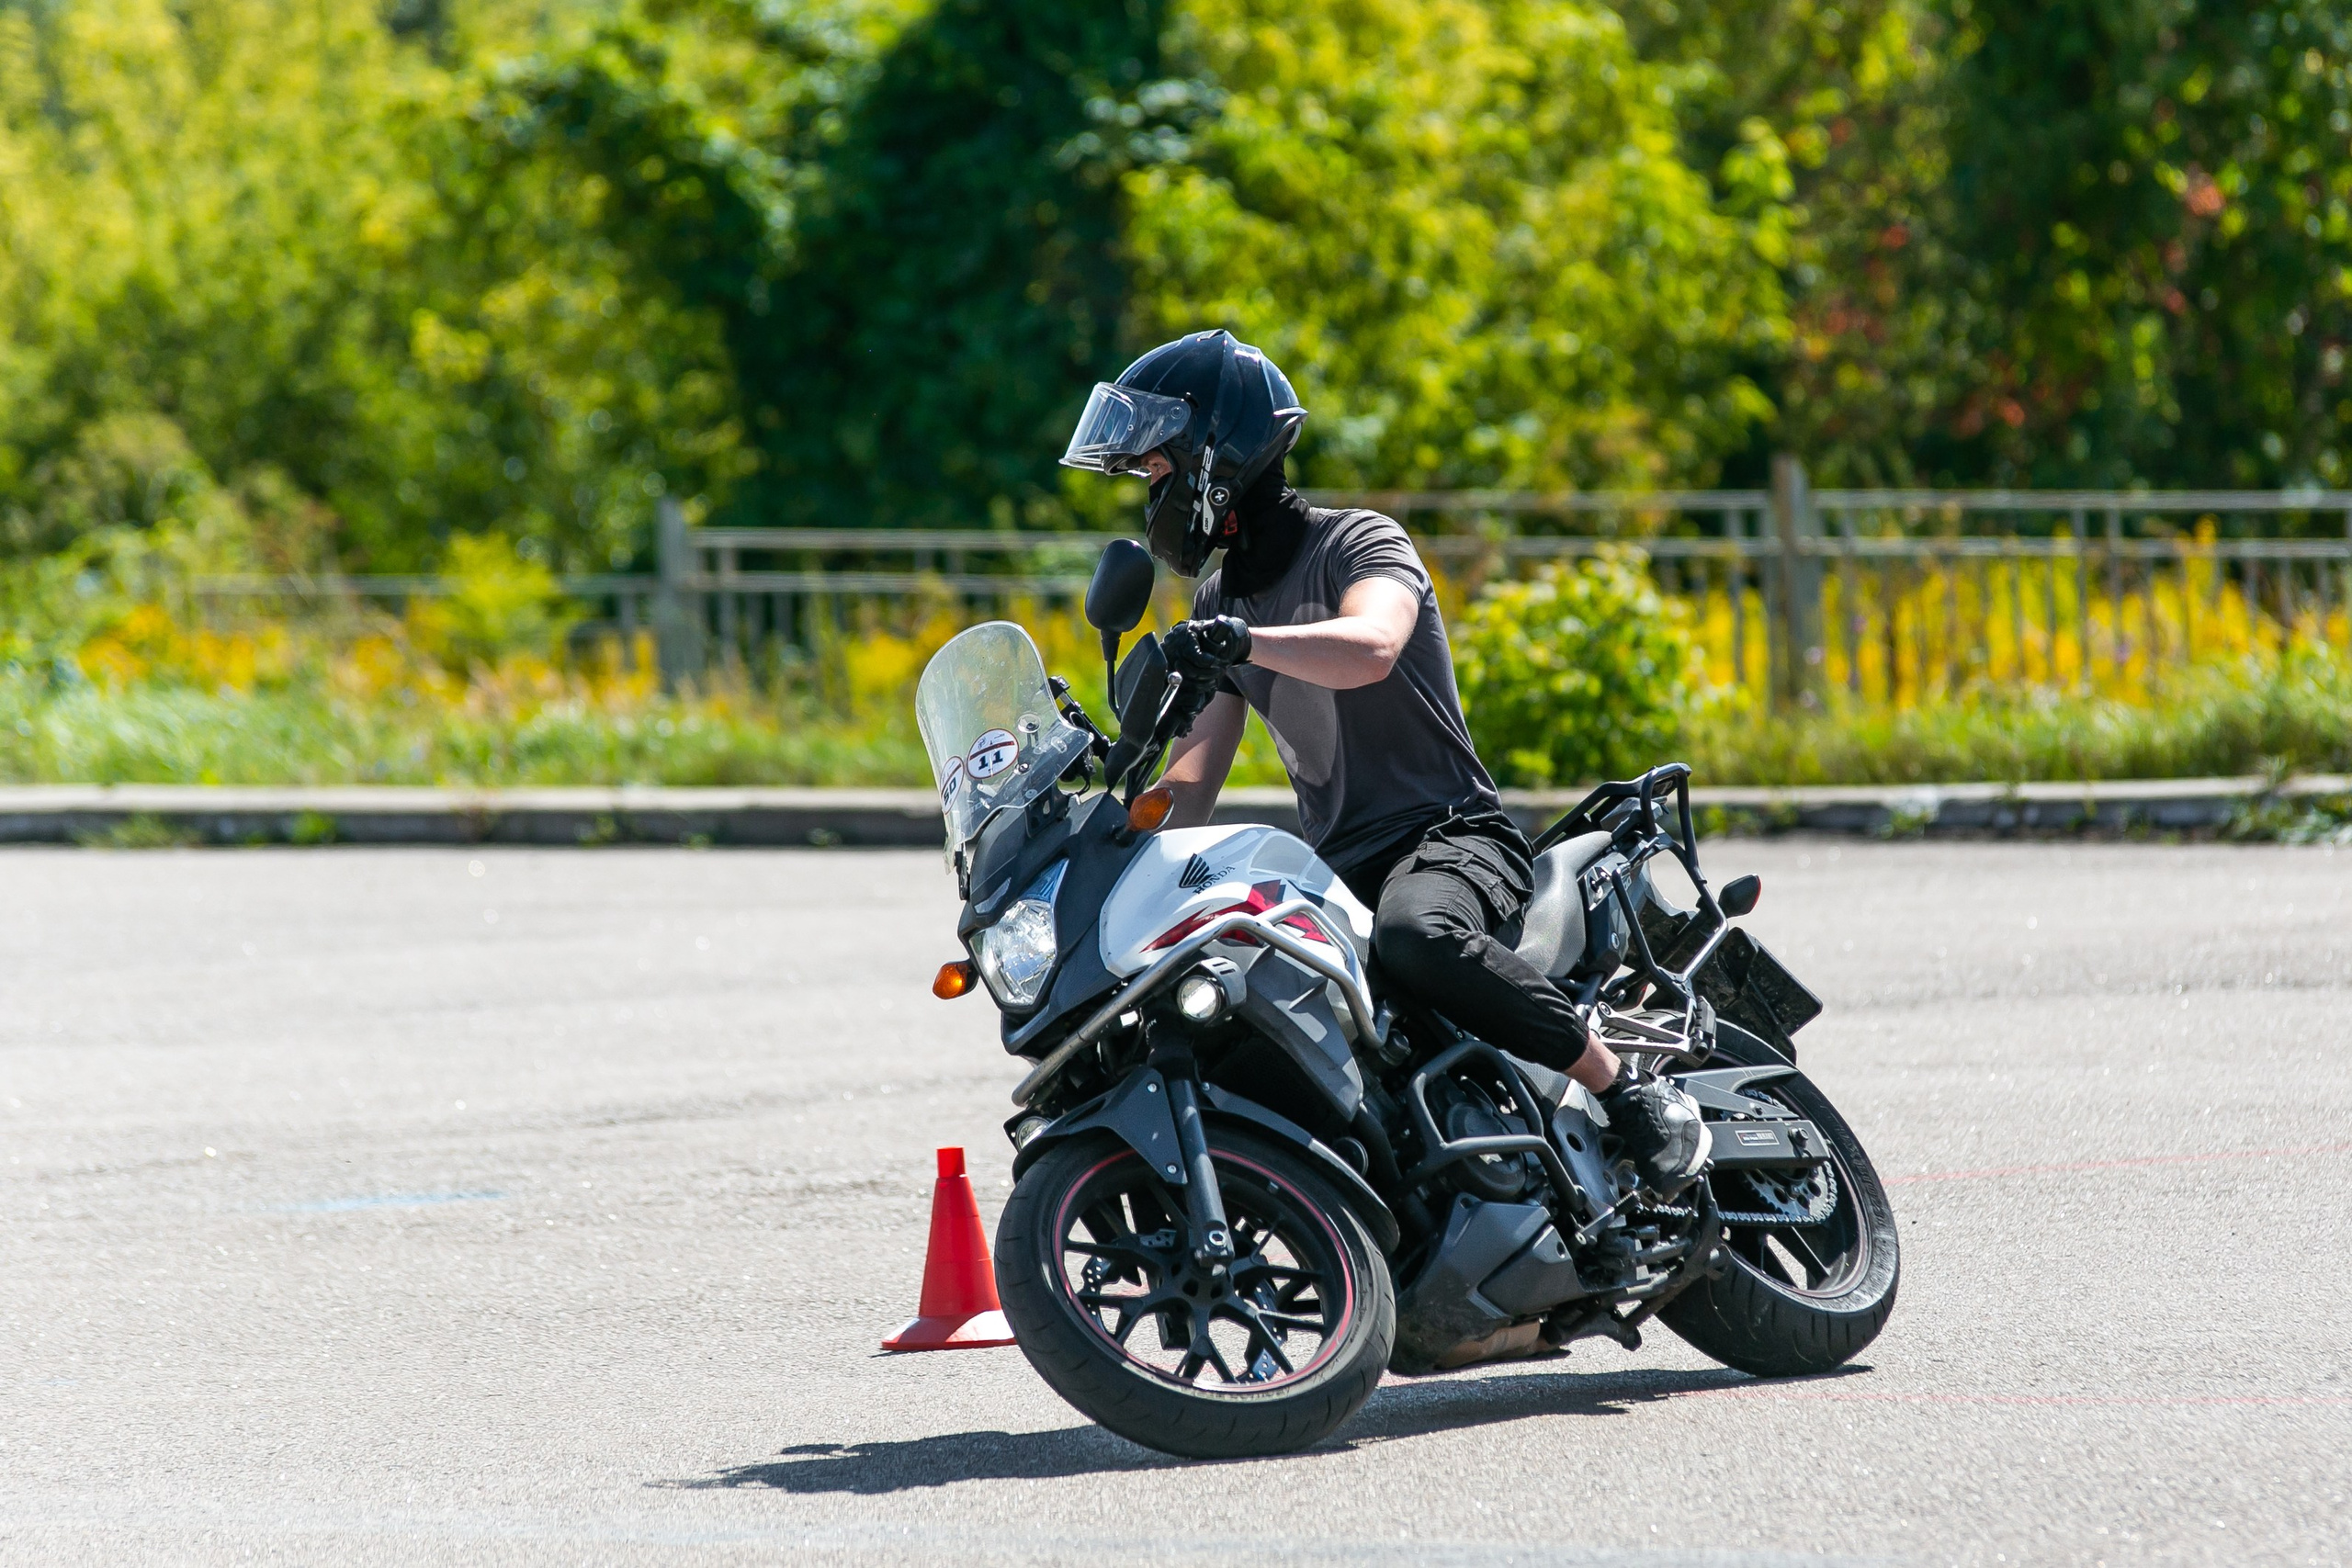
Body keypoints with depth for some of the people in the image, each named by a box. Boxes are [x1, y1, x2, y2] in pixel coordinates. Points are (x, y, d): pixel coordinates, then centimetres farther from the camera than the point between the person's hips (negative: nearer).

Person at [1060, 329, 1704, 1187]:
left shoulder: (1358, 541, -7)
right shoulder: (1218, 602, 17)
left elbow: (1370, 648, -31)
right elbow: (1193, 777, 13)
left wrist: (1240, 640, -44)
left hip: (1451, 833, -8)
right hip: (1334, 872, 8)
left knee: (1416, 936, -41)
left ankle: (1632, 1093, -28)